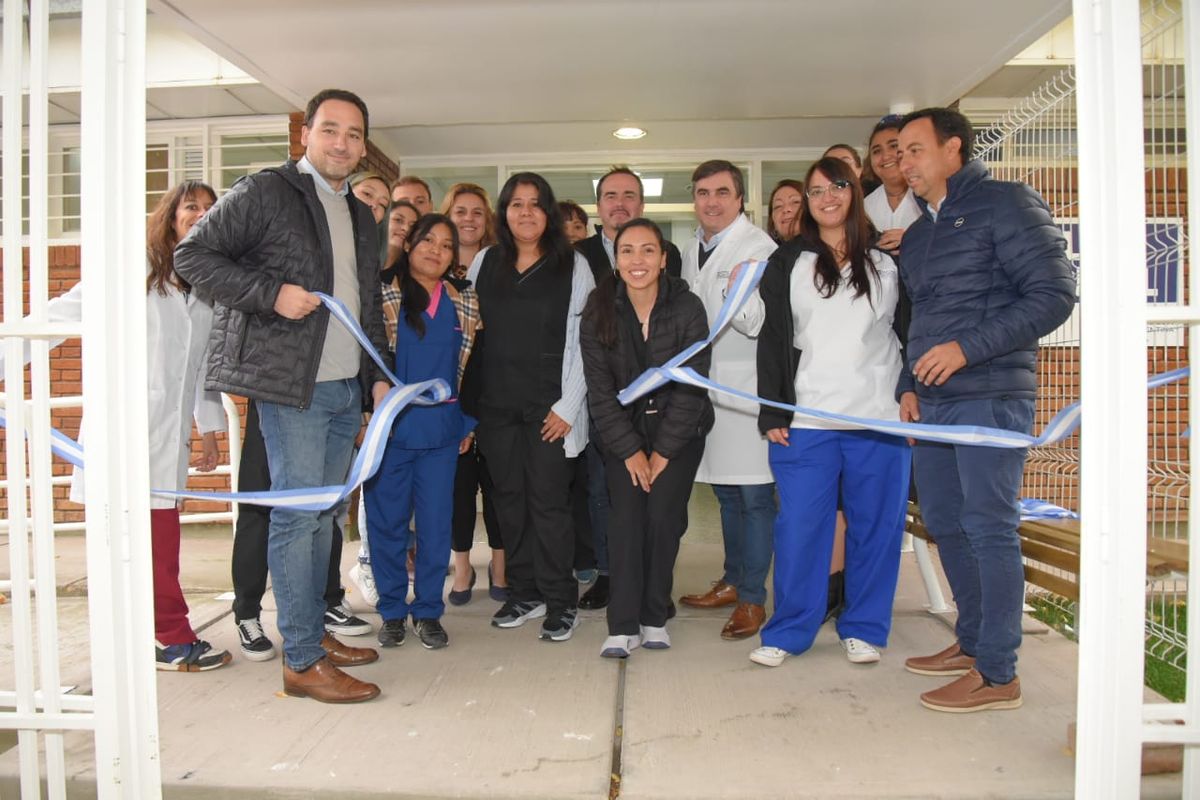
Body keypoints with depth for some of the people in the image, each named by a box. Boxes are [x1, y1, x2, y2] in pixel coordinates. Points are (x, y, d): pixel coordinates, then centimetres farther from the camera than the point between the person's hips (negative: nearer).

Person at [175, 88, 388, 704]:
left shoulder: (360, 217, 20)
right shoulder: (263, 192, -2)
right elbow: (192, 255, -6)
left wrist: (378, 373, 15)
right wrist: (271, 293, -16)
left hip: (345, 388, 7)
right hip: (290, 384, -7)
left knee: (324, 512, 12)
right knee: (298, 512, -7)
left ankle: (314, 632, 24)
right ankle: (301, 661, 0)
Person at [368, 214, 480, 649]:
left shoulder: (464, 303, 11)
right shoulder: (383, 294, 1)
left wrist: (469, 422, 10)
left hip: (442, 428, 2)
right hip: (391, 425, -2)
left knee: (436, 522, 5)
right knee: (388, 520, 5)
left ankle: (427, 611, 18)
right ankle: (392, 610, 19)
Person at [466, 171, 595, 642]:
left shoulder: (573, 266, 1)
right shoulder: (484, 263, 11)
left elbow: (585, 340, -3)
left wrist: (568, 404, -10)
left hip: (550, 406, -3)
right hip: (497, 404, 4)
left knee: (548, 501, -3)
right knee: (509, 498, 8)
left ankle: (560, 601, 9)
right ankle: (524, 593, 21)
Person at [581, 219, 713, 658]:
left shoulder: (688, 308, -12)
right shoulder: (598, 313, -8)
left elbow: (691, 386, -12)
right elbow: (600, 390, -7)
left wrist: (663, 452, -13)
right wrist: (630, 451, -11)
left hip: (679, 428, -1)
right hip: (624, 429, 1)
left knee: (663, 515, -11)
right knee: (626, 517, -11)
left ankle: (654, 617, 6)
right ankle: (623, 625, -5)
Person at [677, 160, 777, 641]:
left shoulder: (758, 248, -10)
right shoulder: (691, 252, 14)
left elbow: (762, 323, -19)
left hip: (746, 389, -8)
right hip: (706, 387, 8)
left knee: (754, 496, -2)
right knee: (725, 492, 17)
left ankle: (752, 598, 9)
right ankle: (733, 581, 31)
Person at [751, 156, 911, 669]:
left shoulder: (887, 263, 11)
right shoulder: (786, 265, 10)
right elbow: (773, 341, 5)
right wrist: (772, 413, -2)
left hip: (880, 417, 1)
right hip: (807, 419, -1)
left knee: (876, 525, 6)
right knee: (799, 526, -1)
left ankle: (863, 629, 21)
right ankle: (788, 631, 13)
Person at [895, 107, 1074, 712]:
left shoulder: (1005, 203, -3)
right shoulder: (917, 233, 20)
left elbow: (1055, 293, -11)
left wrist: (969, 349, -18)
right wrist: (909, 385, 12)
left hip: (989, 396, -8)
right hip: (931, 401, 8)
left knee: (988, 527, -6)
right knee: (945, 523, 12)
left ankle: (996, 673, 3)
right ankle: (972, 642, 27)